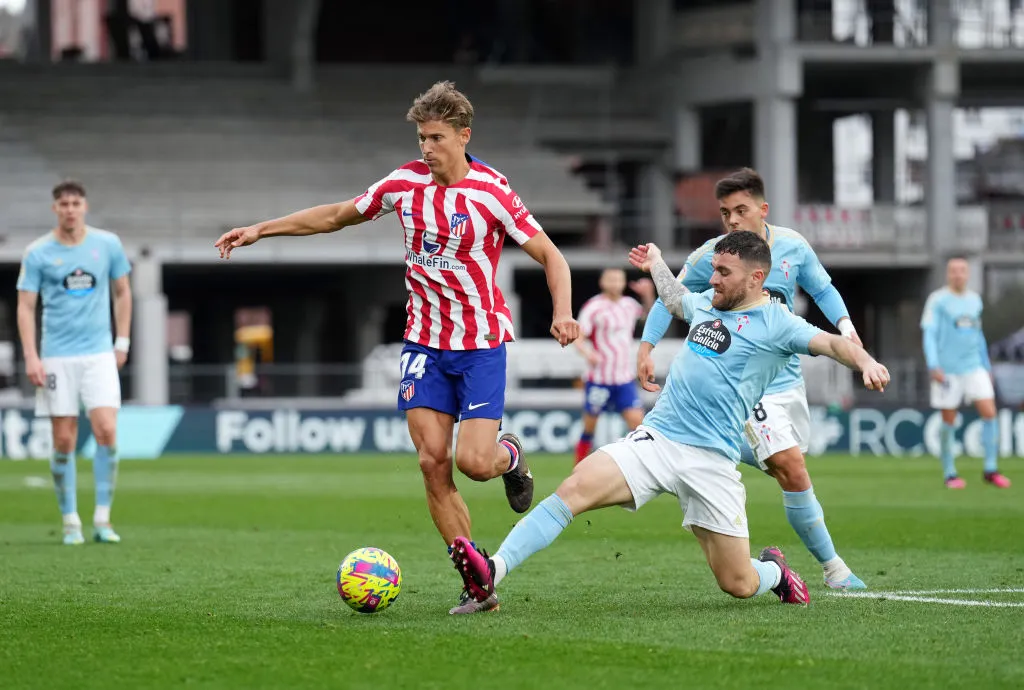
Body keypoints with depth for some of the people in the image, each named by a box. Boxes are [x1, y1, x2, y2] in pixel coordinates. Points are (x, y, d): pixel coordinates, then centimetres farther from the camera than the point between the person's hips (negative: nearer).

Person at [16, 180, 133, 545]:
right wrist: (31, 357, -10)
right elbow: (25, 306, -1)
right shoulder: (38, 252, -2)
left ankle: (102, 519, -3)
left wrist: (122, 342, 10)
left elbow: (123, 292, 15)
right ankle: (70, 521, 10)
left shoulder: (108, 244, 3)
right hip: (56, 357, -1)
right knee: (64, 441, -1)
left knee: (106, 431, -12)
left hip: (99, 353, 1)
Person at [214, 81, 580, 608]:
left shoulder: (491, 192, -12)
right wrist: (258, 230, 13)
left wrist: (562, 313, -26)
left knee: (473, 461, -16)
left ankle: (509, 455, 23)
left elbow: (549, 255, -9)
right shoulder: (405, 183, 0)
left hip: (481, 344, -4)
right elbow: (337, 216, 13)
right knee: (433, 462, -7)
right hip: (424, 342, 4)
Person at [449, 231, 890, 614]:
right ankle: (490, 576, -32)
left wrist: (865, 362, -35)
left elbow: (832, 343, -15)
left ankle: (774, 571, 36)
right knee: (574, 490, -22)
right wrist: (656, 264, 56)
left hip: (712, 461, -4)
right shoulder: (705, 305, 17)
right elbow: (674, 299, 41)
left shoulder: (775, 324, -2)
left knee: (738, 585, -2)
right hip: (655, 438, 4)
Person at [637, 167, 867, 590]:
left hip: (789, 376, 6)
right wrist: (646, 348, -9)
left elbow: (822, 289, 12)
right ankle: (832, 566, -8)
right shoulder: (709, 258, -13)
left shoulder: (793, 246, -3)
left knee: (787, 470, 12)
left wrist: (845, 325, -6)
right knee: (793, 471, -16)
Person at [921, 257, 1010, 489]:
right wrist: (933, 366, -19)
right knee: (949, 421, 1)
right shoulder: (937, 300, -3)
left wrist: (987, 366, 21)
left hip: (974, 367, 4)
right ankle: (949, 474, 11)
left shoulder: (974, 300, 13)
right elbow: (929, 333, -8)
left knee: (989, 412, -8)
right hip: (948, 371, -4)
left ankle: (990, 469, -1)